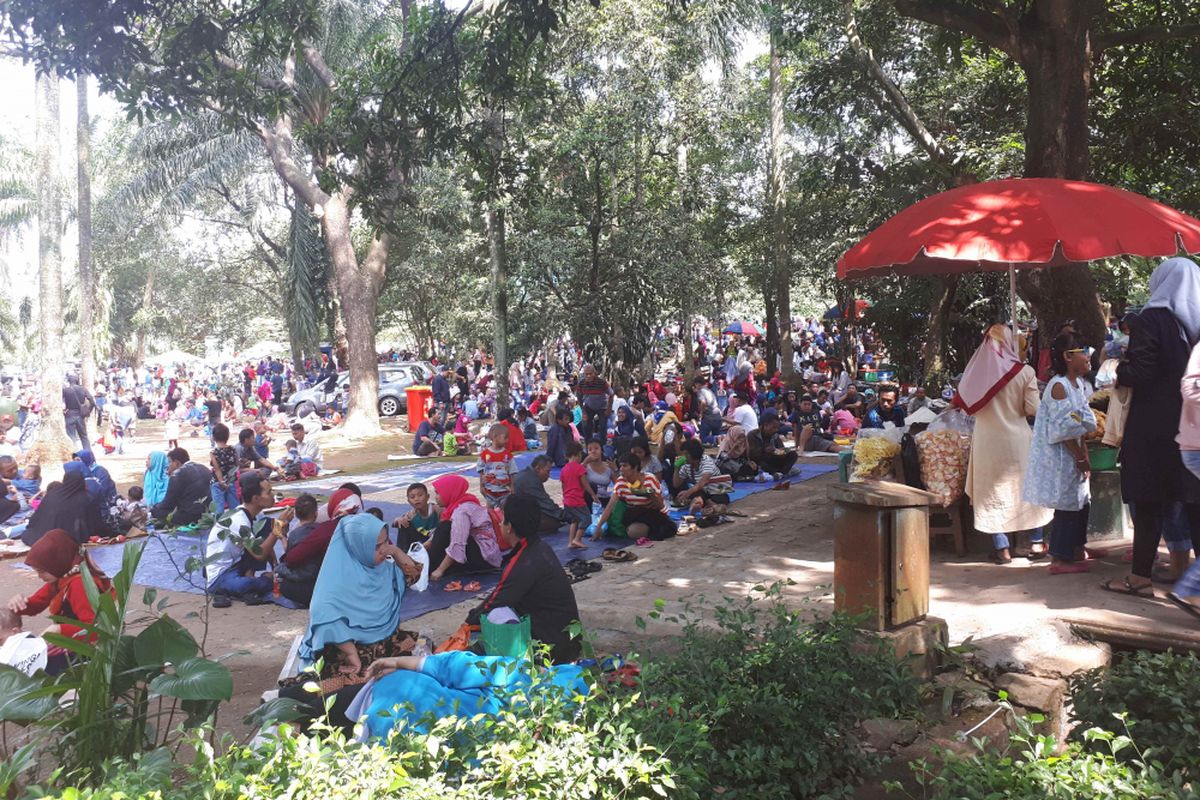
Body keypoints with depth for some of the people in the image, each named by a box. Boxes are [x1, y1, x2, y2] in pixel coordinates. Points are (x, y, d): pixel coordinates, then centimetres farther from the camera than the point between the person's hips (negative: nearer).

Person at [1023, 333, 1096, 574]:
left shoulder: (1077, 384, 11)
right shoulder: (1058, 386, -17)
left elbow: (1081, 427, 13)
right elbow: (1063, 430, -19)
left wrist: (1085, 457, 8)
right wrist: (1081, 458, -13)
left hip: (1074, 456, 9)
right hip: (1060, 458, -9)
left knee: (1079, 504, 14)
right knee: (1067, 506, -3)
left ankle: (1075, 551, 26)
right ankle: (1059, 559, 5)